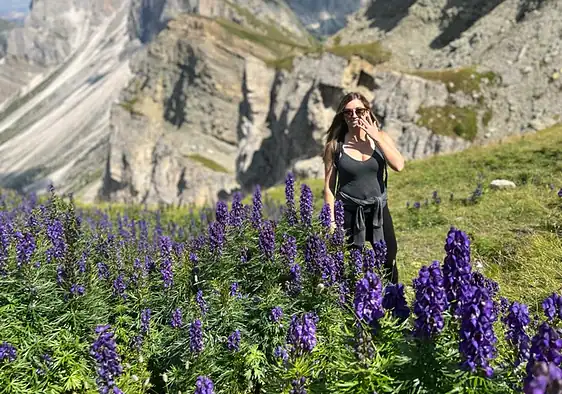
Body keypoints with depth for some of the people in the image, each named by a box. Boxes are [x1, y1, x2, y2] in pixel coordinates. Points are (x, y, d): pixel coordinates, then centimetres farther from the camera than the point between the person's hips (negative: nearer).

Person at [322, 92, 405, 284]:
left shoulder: (380, 138, -1)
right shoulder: (335, 145, -7)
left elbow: (399, 165, -17)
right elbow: (329, 186, -5)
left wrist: (376, 138, -18)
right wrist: (331, 221, -7)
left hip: (378, 209, 2)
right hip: (349, 212, -2)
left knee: (389, 261, 11)